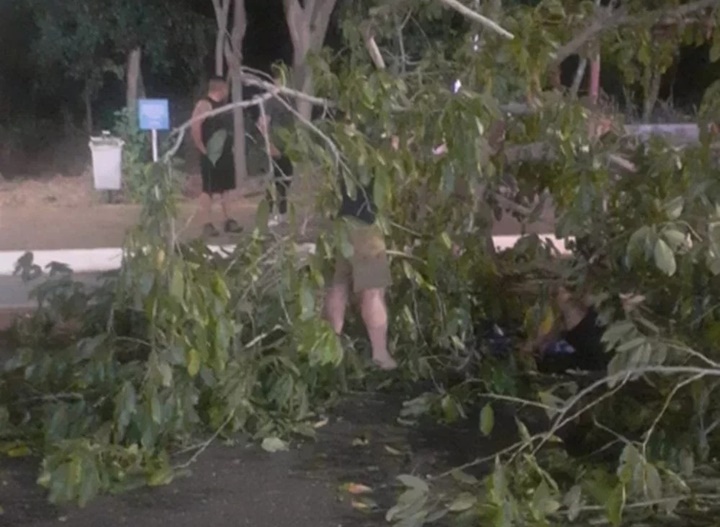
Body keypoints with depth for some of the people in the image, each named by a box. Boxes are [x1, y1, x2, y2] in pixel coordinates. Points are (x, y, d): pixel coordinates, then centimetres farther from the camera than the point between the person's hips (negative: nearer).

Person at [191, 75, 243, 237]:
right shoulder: (204, 105, -13)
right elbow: (195, 128, -22)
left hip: (226, 153, 9)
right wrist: (202, 148, -19)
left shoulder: (223, 105, 15)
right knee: (209, 189, -5)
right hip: (211, 155, -9)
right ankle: (207, 224, -3)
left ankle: (228, 221, 20)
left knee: (225, 188, 13)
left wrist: (229, 145, 14)